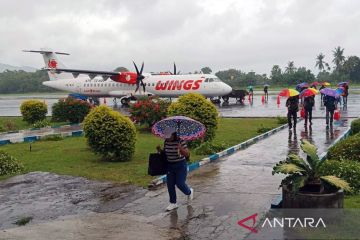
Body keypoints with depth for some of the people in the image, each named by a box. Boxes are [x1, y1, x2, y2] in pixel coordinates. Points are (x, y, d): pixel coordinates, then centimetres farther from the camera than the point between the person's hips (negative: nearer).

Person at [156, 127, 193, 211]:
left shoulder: (181, 141, -16)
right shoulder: (166, 142, 0)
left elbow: (187, 154, -17)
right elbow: (165, 152, 15)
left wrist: (181, 149, -36)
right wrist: (160, 150, -6)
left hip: (181, 165, -5)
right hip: (170, 166, 6)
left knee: (180, 183, -6)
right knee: (170, 185, 4)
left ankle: (189, 192, 28)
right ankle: (173, 203, 17)